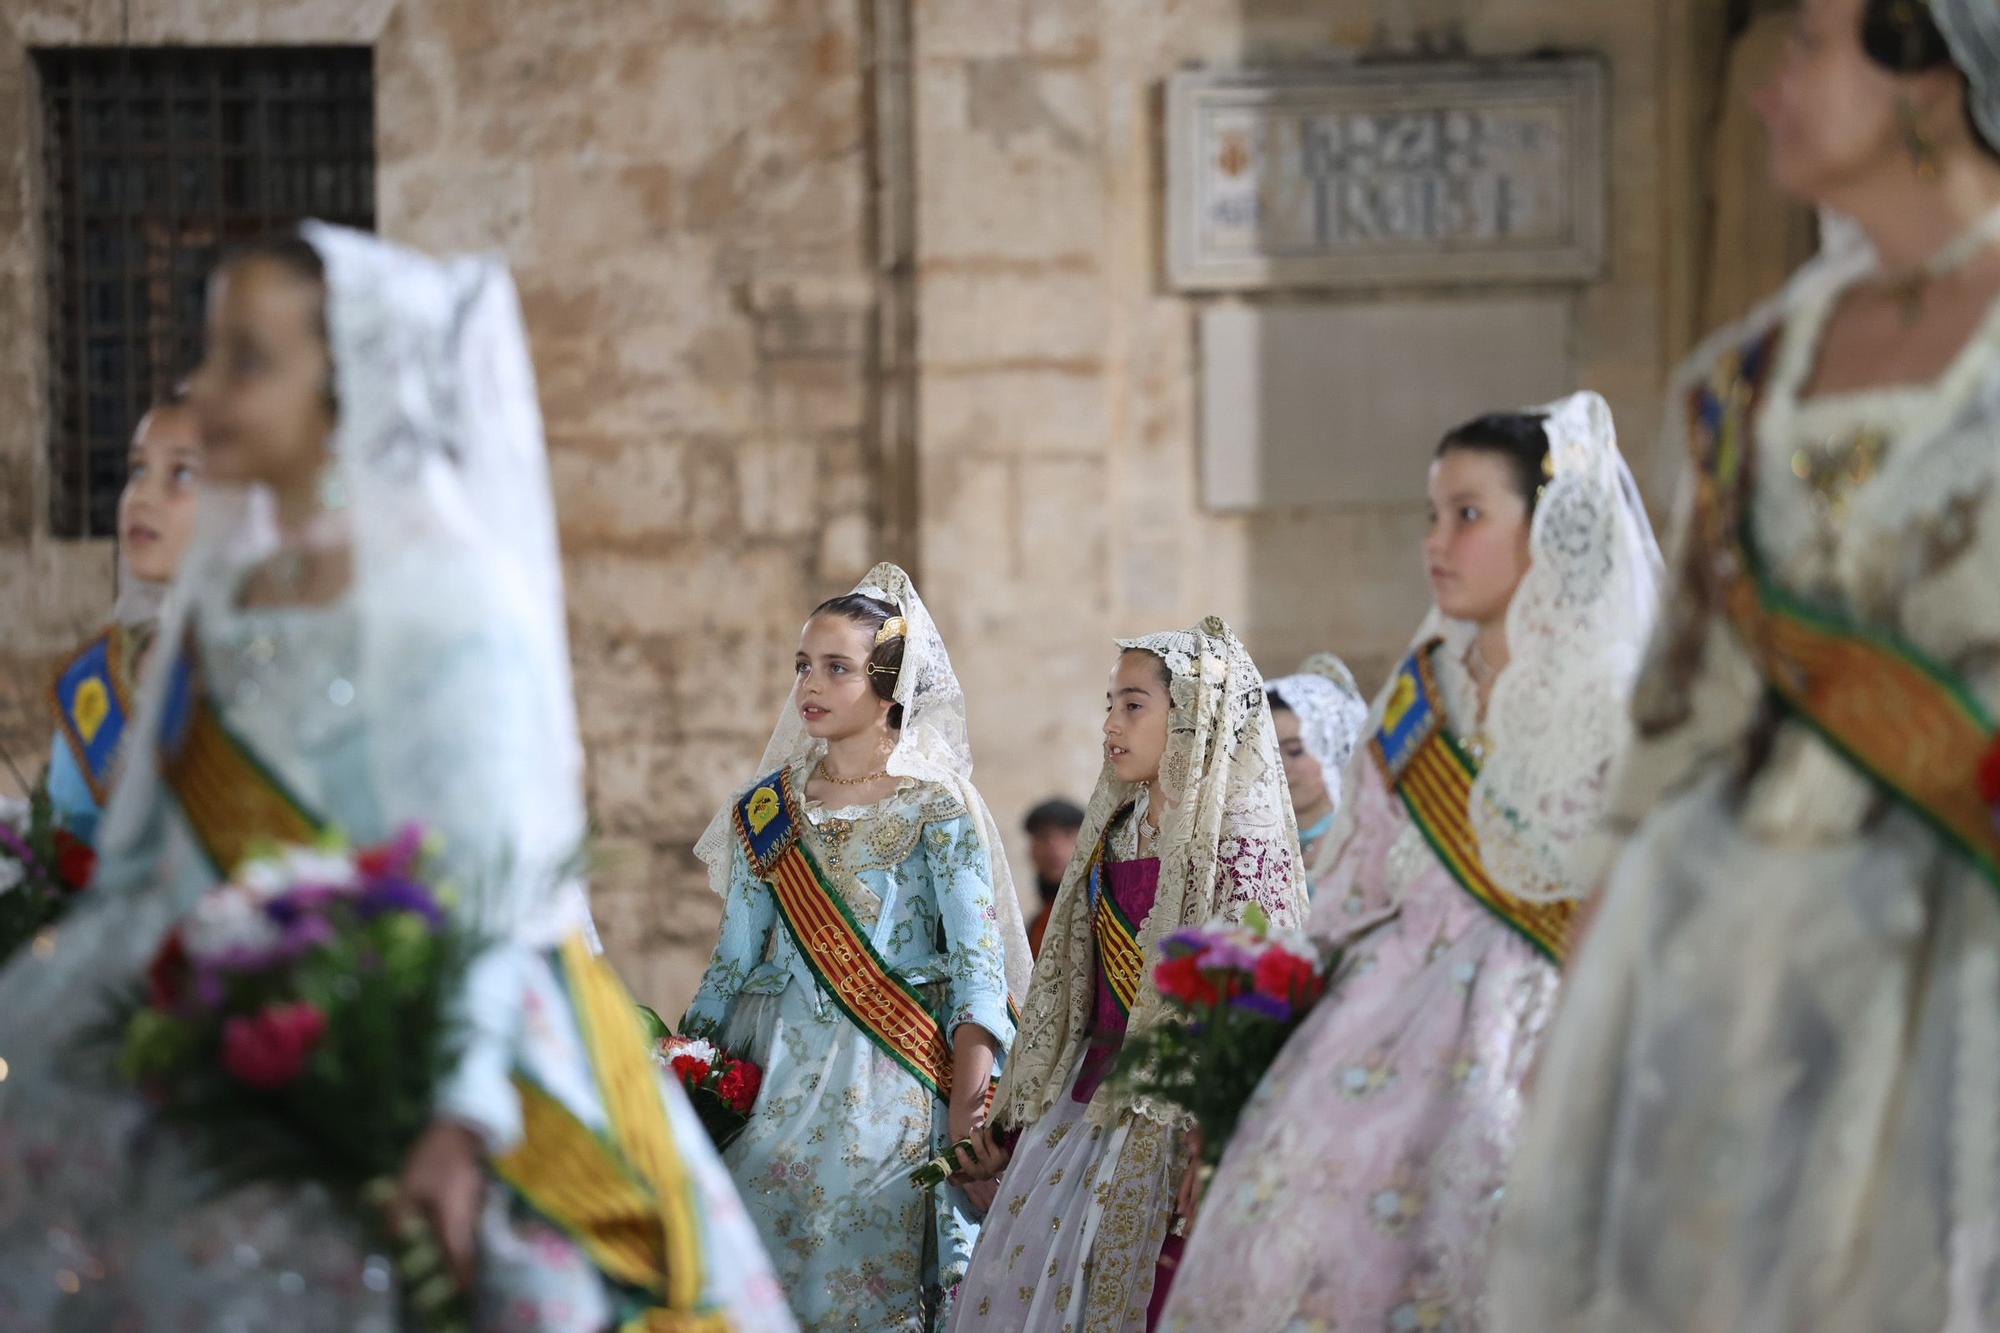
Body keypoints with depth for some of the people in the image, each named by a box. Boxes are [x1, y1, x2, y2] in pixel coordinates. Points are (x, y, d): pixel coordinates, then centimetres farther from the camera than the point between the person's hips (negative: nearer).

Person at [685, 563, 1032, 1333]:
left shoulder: (935, 808, -1)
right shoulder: (767, 810, 10)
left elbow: (977, 964, -7)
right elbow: (735, 961, 13)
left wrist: (967, 1116, -17)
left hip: (891, 1091, -3)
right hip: (776, 1086, 3)